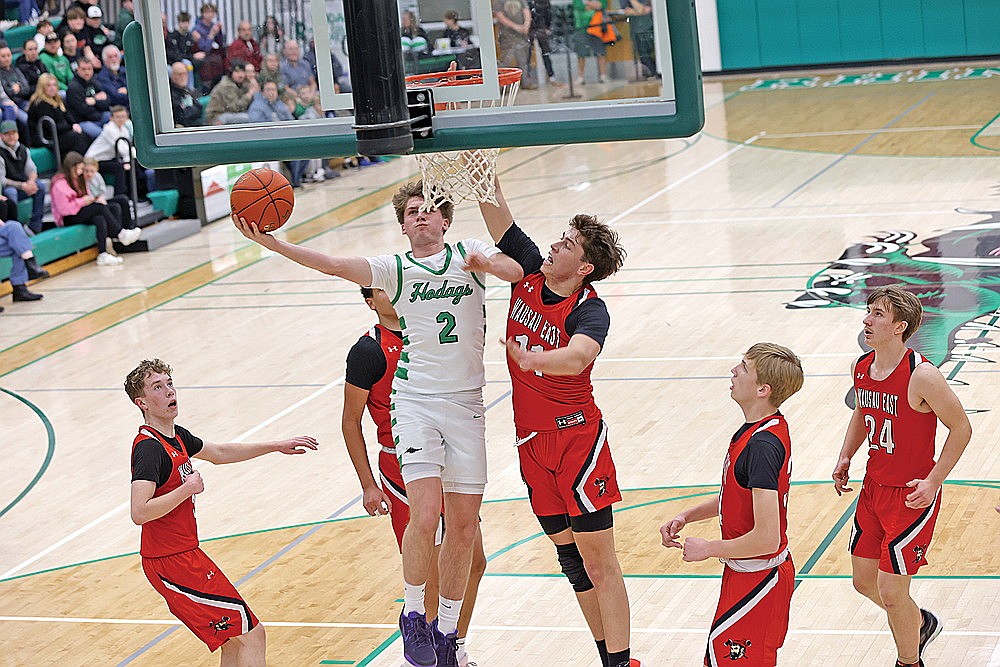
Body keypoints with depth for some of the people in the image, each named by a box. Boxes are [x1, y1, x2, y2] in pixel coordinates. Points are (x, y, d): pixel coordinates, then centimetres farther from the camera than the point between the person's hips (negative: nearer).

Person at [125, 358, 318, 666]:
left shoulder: (176, 436, 11)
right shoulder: (149, 447, -19)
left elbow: (218, 453, 30)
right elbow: (139, 513, -31)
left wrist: (276, 446, 31)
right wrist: (187, 488, -21)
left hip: (185, 555, 10)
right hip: (171, 562, -10)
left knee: (236, 639, 17)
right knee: (251, 634, -9)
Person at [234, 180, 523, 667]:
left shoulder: (469, 253, 9)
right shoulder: (395, 269, 3)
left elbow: (516, 272, -7)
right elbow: (334, 265, -10)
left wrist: (488, 263, -29)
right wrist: (271, 243, -22)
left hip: (467, 405, 2)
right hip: (416, 401, -2)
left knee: (463, 527, 6)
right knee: (425, 514, -19)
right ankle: (413, 615, 2)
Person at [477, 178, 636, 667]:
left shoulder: (590, 311, -19)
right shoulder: (529, 273, 0)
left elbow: (578, 355, -41)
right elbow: (496, 213, 0)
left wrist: (536, 359, -59)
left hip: (577, 438, -7)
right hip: (531, 441, 7)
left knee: (598, 562, -5)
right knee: (570, 559, 12)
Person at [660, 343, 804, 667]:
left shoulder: (762, 445, -28)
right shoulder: (769, 427, 2)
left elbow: (766, 539, -30)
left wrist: (707, 548, -16)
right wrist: (687, 516, 7)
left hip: (756, 577, -10)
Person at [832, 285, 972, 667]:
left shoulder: (922, 376, -22)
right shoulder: (861, 368, 0)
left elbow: (961, 428, -14)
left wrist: (934, 482, -18)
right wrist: (845, 458, 6)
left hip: (913, 496, -7)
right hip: (874, 488, 7)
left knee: (890, 591, -4)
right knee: (864, 581, 16)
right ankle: (921, 624, 43)